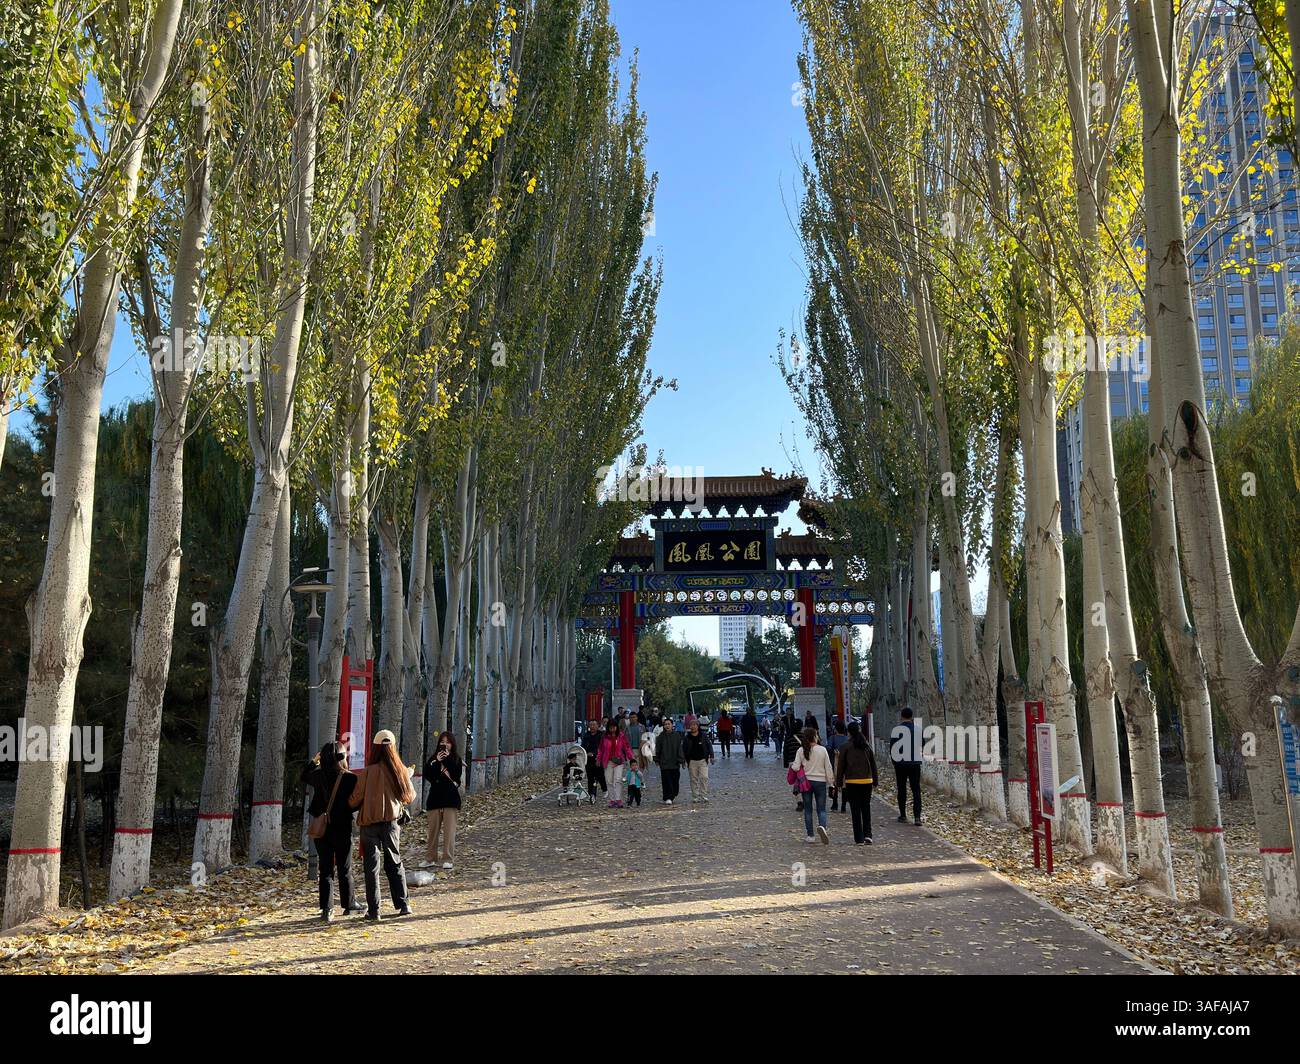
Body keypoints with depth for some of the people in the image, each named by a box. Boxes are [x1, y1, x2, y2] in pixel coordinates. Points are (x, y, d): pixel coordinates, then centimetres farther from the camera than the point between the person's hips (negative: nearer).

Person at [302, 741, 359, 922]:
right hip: (342, 829, -3)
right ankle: (348, 905, 25)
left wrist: (314, 761, 24)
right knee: (345, 869, 12)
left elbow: (304, 776, 18)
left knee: (326, 869, 8)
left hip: (321, 829, 3)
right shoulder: (350, 778, -15)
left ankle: (327, 908, 1)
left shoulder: (318, 776, -4)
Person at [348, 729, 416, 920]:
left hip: (369, 823, -3)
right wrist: (409, 776, 22)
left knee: (371, 867, 6)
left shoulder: (367, 772, -15)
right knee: (395, 863, 17)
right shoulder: (400, 770, -5)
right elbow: (409, 797, 7)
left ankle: (373, 910, 6)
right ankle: (403, 904, 18)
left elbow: (354, 800, -9)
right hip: (392, 822, 3)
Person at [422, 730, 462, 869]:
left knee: (449, 830, -5)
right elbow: (427, 775, -4)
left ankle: (448, 859, -1)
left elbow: (457, 774, -13)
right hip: (435, 798, 2)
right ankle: (430, 858, 16)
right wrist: (436, 762, -15)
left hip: (451, 799, -2)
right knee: (433, 829, 7)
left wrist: (447, 759, -16)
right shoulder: (433, 759, 9)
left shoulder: (456, 759, 3)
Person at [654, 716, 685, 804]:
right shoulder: (661, 736, 2)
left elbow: (680, 748, 1)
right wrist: (657, 760, 5)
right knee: (666, 781, -5)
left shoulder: (677, 735, 1)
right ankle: (667, 798, -2)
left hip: (675, 763, 1)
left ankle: (673, 795, 26)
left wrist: (680, 760, -4)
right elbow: (657, 749, 7)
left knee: (675, 780, 7)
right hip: (664, 763, -1)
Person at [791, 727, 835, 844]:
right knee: (821, 809, 6)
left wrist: (792, 764, 13)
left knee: (808, 809, 10)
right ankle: (822, 826, -23)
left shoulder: (801, 751, -5)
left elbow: (796, 767, -9)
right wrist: (830, 782, 7)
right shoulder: (822, 750, -5)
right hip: (820, 782, -1)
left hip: (806, 782, 1)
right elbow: (828, 768, -2)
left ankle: (810, 836, 10)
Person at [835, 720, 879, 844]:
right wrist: (875, 781, 18)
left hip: (852, 782, -3)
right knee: (866, 809, 13)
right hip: (867, 781, 3)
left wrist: (839, 783, 4)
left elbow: (841, 766, -2)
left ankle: (859, 839, 2)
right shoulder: (867, 745, 6)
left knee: (856, 811, 2)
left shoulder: (845, 746, -4)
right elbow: (873, 764, 11)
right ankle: (867, 835, 3)